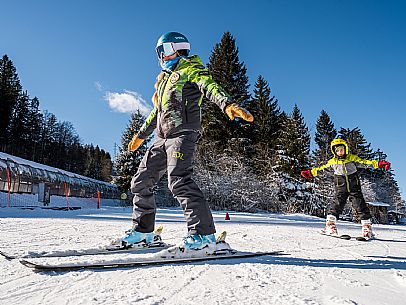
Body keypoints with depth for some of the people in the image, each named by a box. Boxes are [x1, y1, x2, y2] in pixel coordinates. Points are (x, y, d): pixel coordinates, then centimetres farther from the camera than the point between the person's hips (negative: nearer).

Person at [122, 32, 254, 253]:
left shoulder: (191, 69, 4)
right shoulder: (165, 78, 28)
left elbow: (210, 87, -16)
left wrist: (228, 104, -38)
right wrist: (141, 134, 41)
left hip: (183, 133, -8)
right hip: (162, 138, 9)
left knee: (178, 180, -26)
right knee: (141, 182, 7)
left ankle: (203, 233, -22)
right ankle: (142, 230, 19)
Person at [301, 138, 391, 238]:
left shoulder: (352, 158, -2)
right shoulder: (332, 161, 3)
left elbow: (364, 163, -8)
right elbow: (321, 169, 11)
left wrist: (378, 164, -20)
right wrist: (310, 173, 10)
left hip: (354, 187, 0)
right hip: (341, 188, 1)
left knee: (360, 205, -3)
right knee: (337, 204, -12)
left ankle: (367, 226, 7)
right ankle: (330, 224, -10)